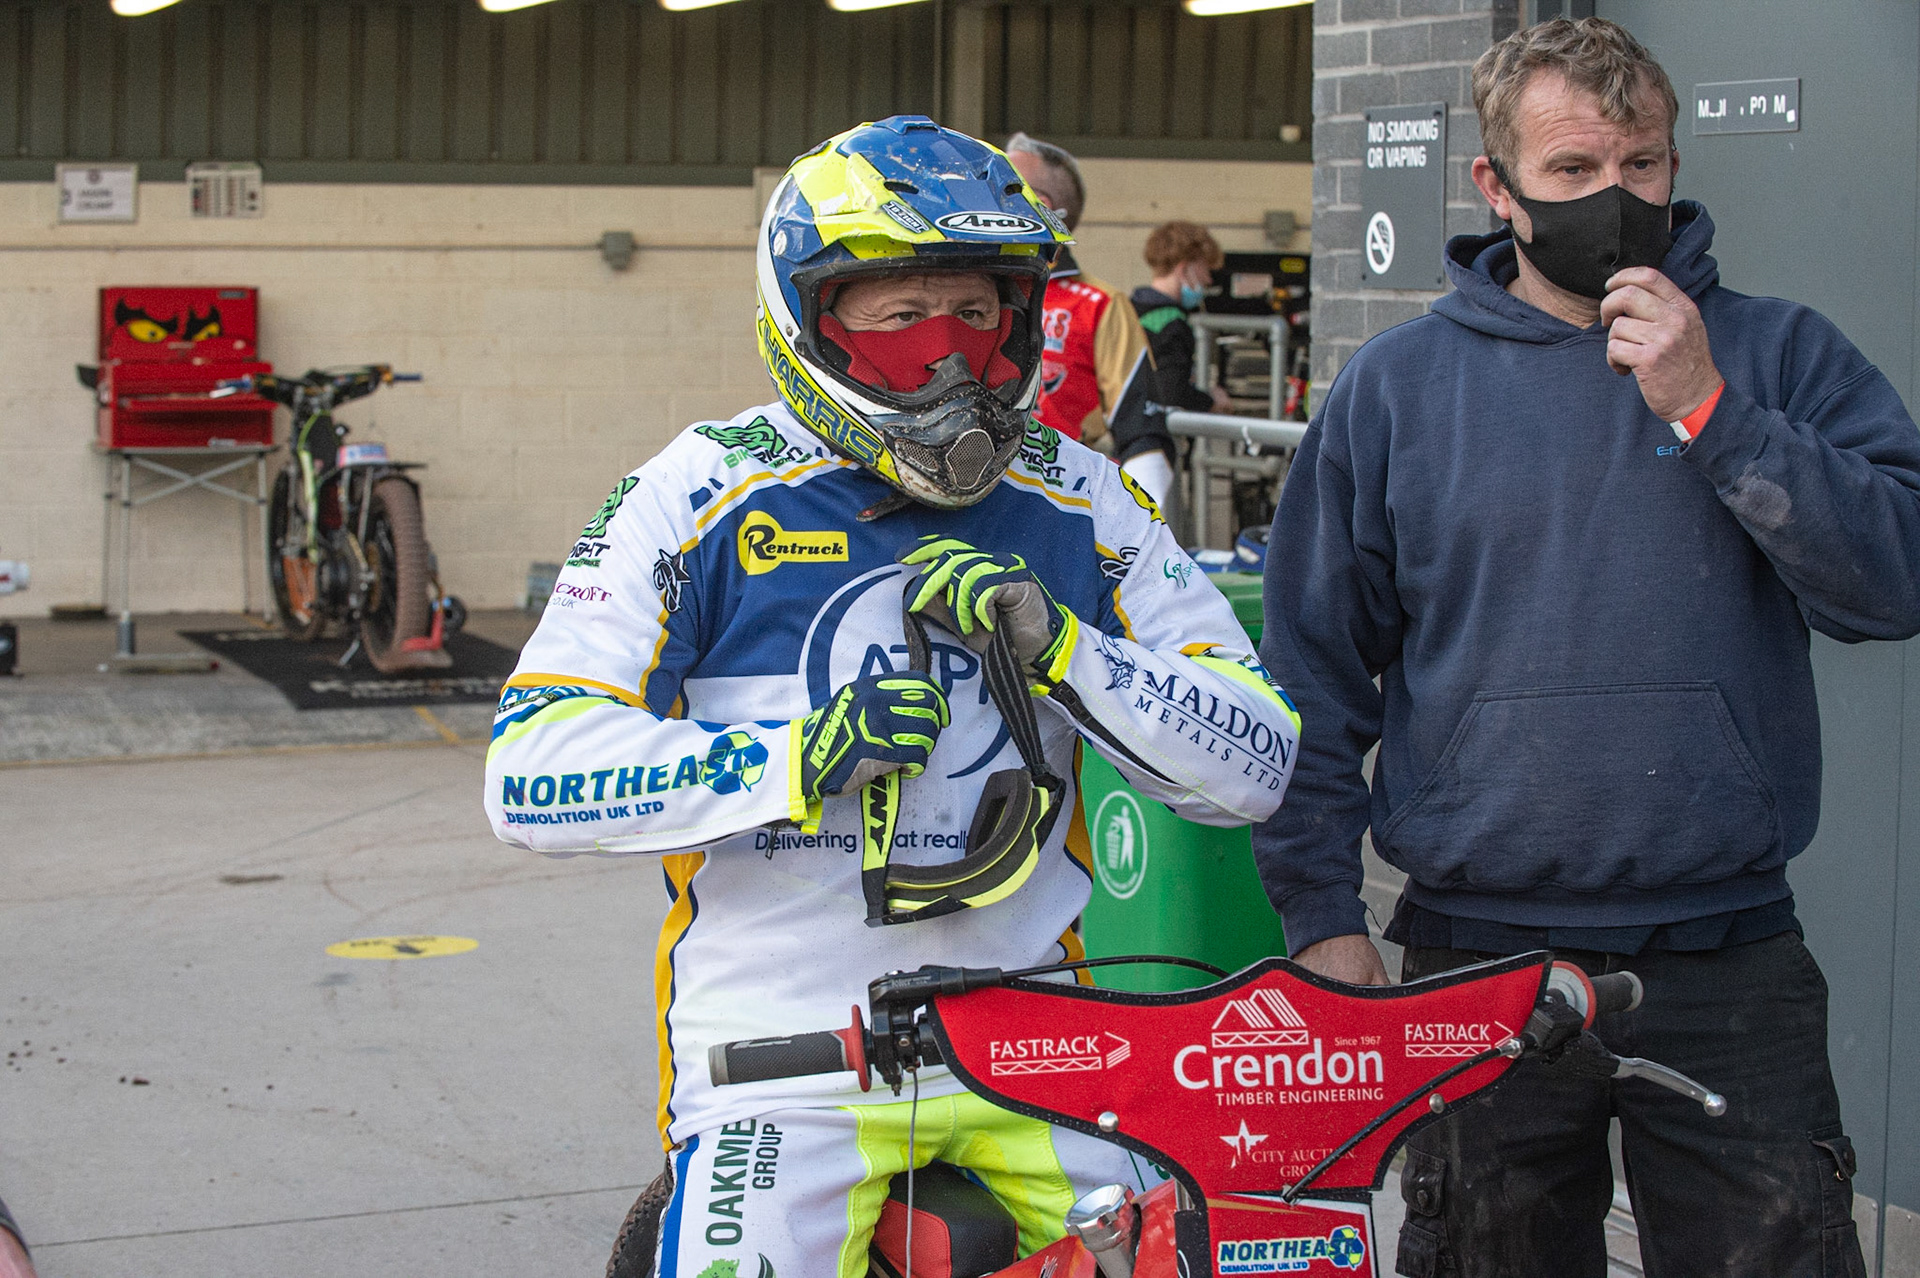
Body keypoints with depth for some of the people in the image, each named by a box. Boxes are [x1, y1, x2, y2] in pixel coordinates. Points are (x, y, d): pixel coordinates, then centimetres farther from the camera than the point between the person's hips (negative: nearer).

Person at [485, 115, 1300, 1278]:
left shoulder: (1082, 503, 7)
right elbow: (532, 774, -10)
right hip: (786, 1049, -2)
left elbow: (1255, 769, 3)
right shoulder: (702, 495, -2)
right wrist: (801, 760, -21)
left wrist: (1062, 646, -13)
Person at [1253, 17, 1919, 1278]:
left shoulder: (1778, 357, 3)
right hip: (1476, 961, 0)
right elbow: (1314, 668, 6)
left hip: (1732, 970, 0)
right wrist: (1323, 912, 1)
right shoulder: (1395, 387, 3)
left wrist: (1705, 409, -17)